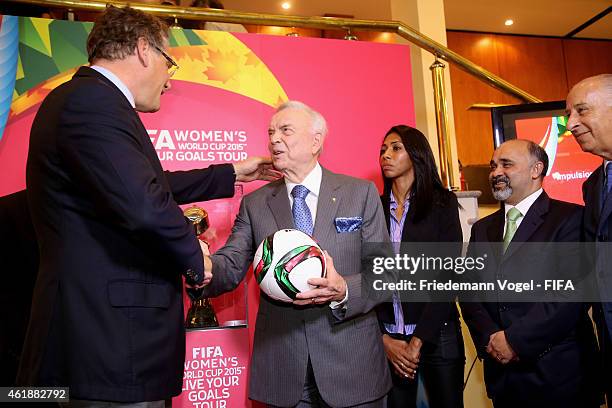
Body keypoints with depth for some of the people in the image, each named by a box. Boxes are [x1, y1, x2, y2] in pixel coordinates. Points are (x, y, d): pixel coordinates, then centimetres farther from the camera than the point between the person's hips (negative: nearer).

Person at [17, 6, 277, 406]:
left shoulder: (91, 99, 14)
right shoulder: (94, 101, -18)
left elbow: (150, 185, 23)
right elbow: (143, 205, -31)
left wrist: (231, 174, 30)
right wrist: (193, 257, -12)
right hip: (108, 340, -10)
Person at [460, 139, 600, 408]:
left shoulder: (570, 218, -6)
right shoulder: (482, 229, 11)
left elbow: (573, 291, -16)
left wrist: (515, 339, -16)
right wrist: (490, 338, -9)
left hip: (558, 372, -4)